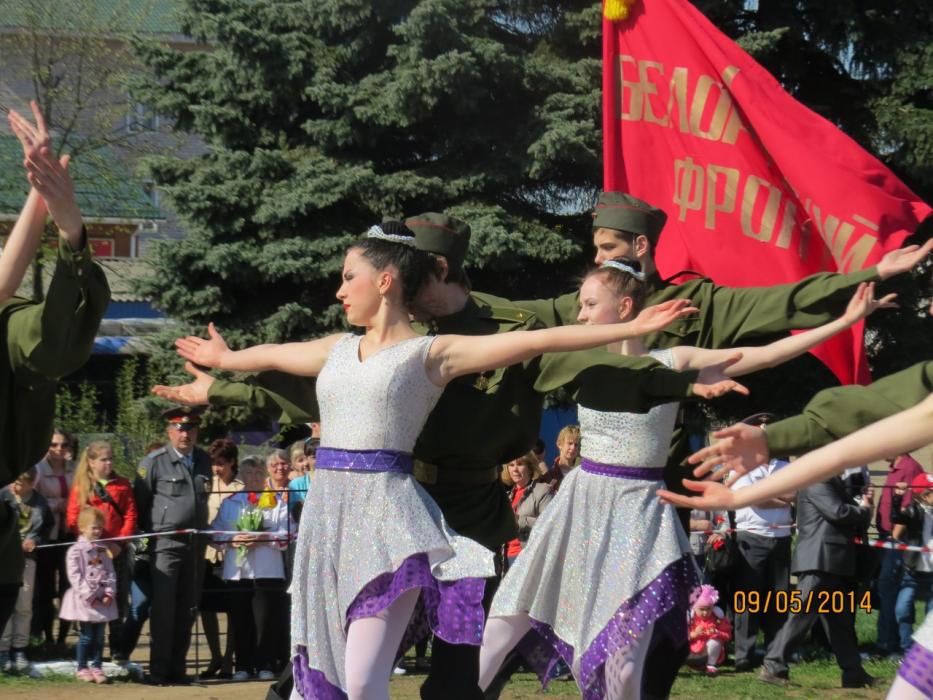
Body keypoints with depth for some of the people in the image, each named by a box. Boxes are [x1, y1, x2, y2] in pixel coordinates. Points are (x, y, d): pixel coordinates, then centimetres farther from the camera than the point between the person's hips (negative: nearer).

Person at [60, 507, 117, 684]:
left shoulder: (103, 550, 12)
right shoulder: (76, 550, -7)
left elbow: (110, 573, 9)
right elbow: (75, 576, -13)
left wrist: (109, 593, -5)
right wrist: (89, 595, -16)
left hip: (103, 600, 5)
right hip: (85, 600, -5)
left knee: (99, 636, 6)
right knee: (86, 635, -1)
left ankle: (97, 667, 12)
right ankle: (82, 668, 8)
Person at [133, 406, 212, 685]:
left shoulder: (204, 461, 12)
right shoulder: (154, 462, -5)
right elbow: (140, 502, -2)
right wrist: (145, 537, 0)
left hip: (195, 544, 5)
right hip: (166, 544, -5)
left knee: (187, 609, 7)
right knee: (163, 607, -7)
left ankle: (177, 667, 14)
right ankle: (158, 670, -4)